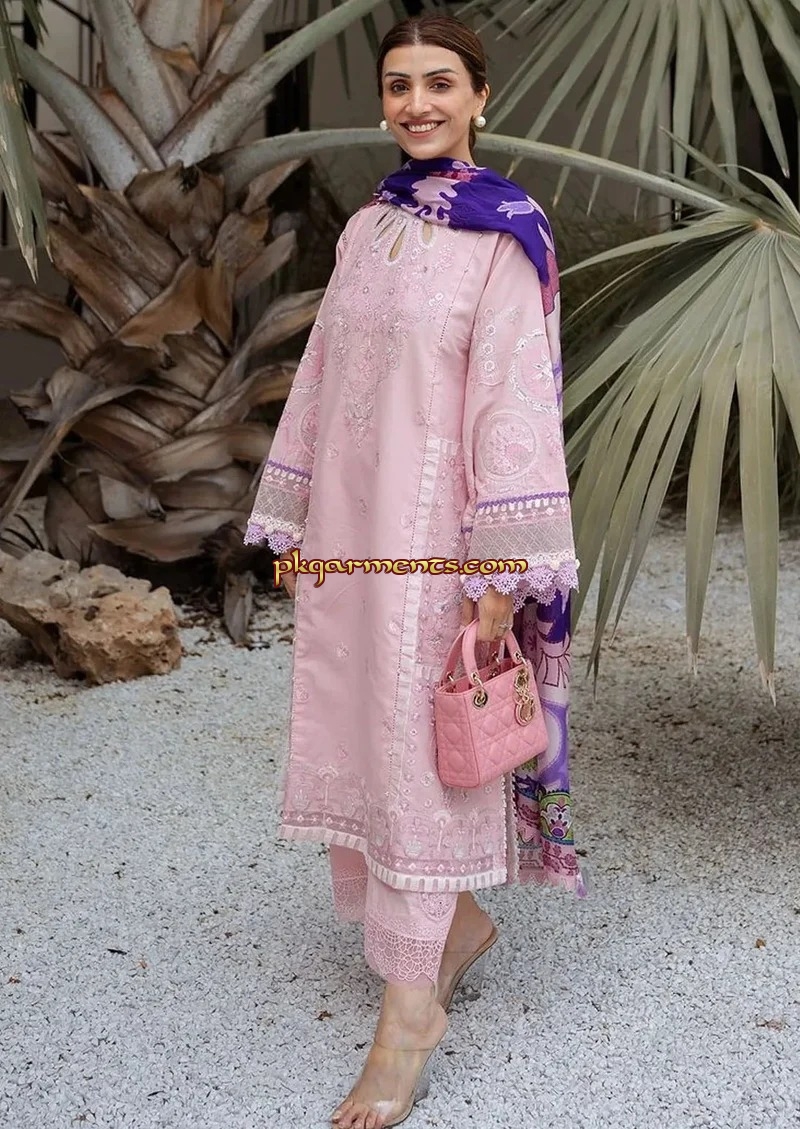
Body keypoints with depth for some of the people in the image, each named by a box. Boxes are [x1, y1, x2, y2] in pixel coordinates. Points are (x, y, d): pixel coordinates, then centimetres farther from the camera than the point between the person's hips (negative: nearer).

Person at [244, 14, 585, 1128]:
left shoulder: (506, 234, -7)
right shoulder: (366, 229, 12)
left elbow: (516, 400, -12)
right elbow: (324, 377, 14)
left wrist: (503, 573, -16)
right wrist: (296, 522, 12)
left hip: (434, 522, -7)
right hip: (349, 516, 7)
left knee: (422, 742, -3)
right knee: (363, 727, 12)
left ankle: (410, 1007, 8)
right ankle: (461, 921, 33)